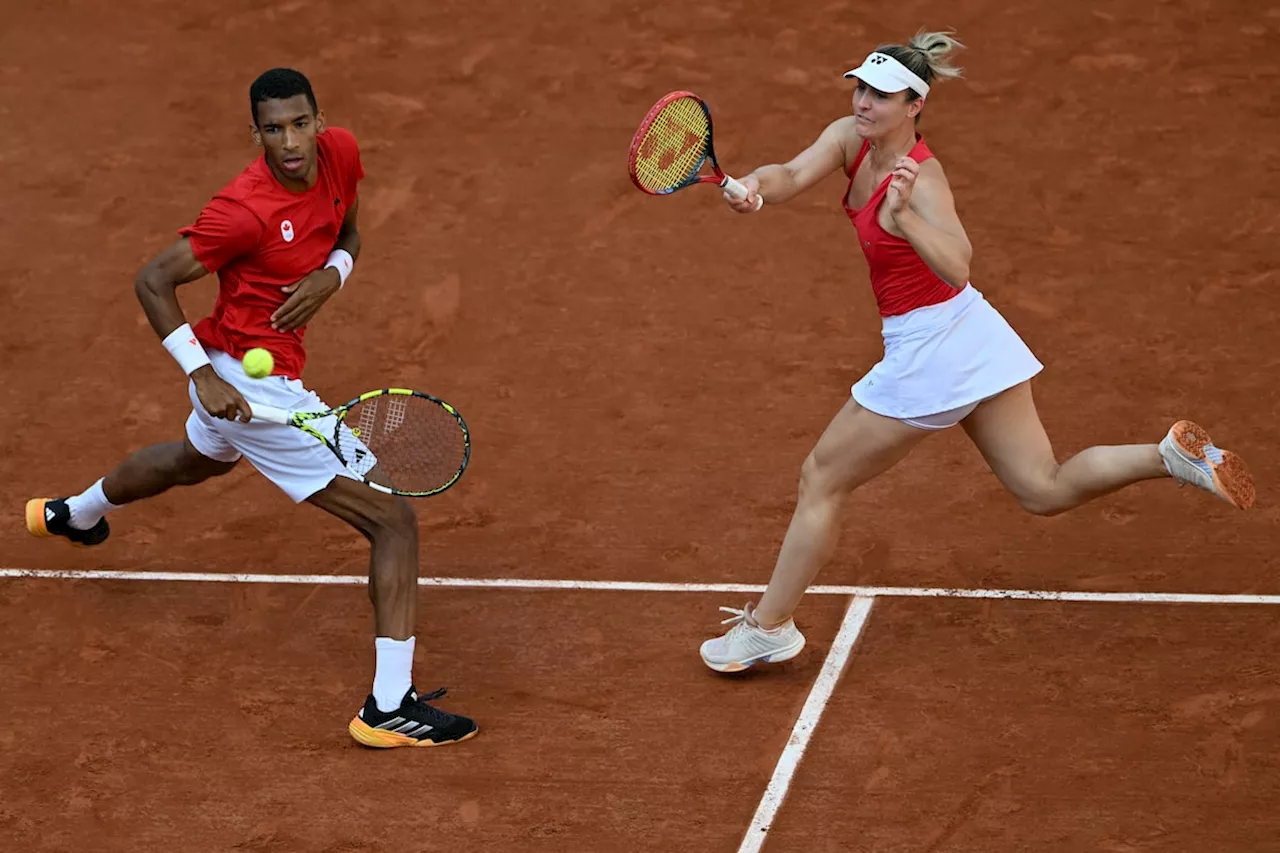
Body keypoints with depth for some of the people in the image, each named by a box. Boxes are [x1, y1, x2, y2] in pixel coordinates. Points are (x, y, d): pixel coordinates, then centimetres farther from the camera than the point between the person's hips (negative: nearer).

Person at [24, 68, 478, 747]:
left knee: (198, 458, 43)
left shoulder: (340, 152, -7)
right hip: (252, 388, -10)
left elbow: (347, 234, 12)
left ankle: (74, 513, 72)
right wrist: (203, 374, -26)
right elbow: (153, 281, -19)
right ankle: (389, 707, -13)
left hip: (233, 366, 10)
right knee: (393, 519, -13)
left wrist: (332, 272, -11)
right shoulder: (246, 210, -28)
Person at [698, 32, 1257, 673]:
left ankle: (768, 626, 17)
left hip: (928, 352, -9)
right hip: (975, 336, 9)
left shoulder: (920, 177, -23)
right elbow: (794, 175, -14)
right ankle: (1172, 453, 1)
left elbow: (956, 268, -36)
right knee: (1046, 492, 13)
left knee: (820, 480, 6)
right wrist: (754, 186, -36)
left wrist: (901, 214, -51)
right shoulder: (850, 137, 0)